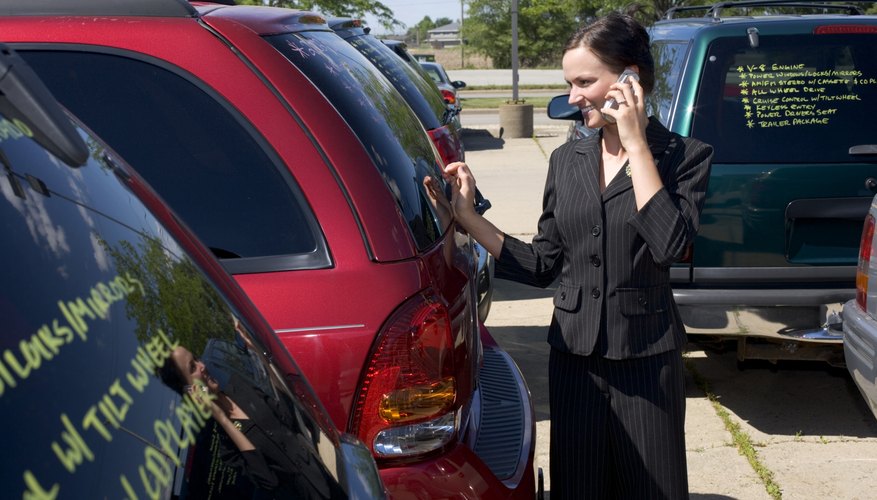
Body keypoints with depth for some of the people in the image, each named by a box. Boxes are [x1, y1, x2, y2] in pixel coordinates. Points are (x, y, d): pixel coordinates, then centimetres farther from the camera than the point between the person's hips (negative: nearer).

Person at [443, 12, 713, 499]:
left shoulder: (685, 156, -6)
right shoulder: (567, 161, 6)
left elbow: (670, 244, -23)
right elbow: (542, 265, 7)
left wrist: (635, 143, -18)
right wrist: (467, 216, -1)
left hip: (646, 359, -4)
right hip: (574, 356, 4)